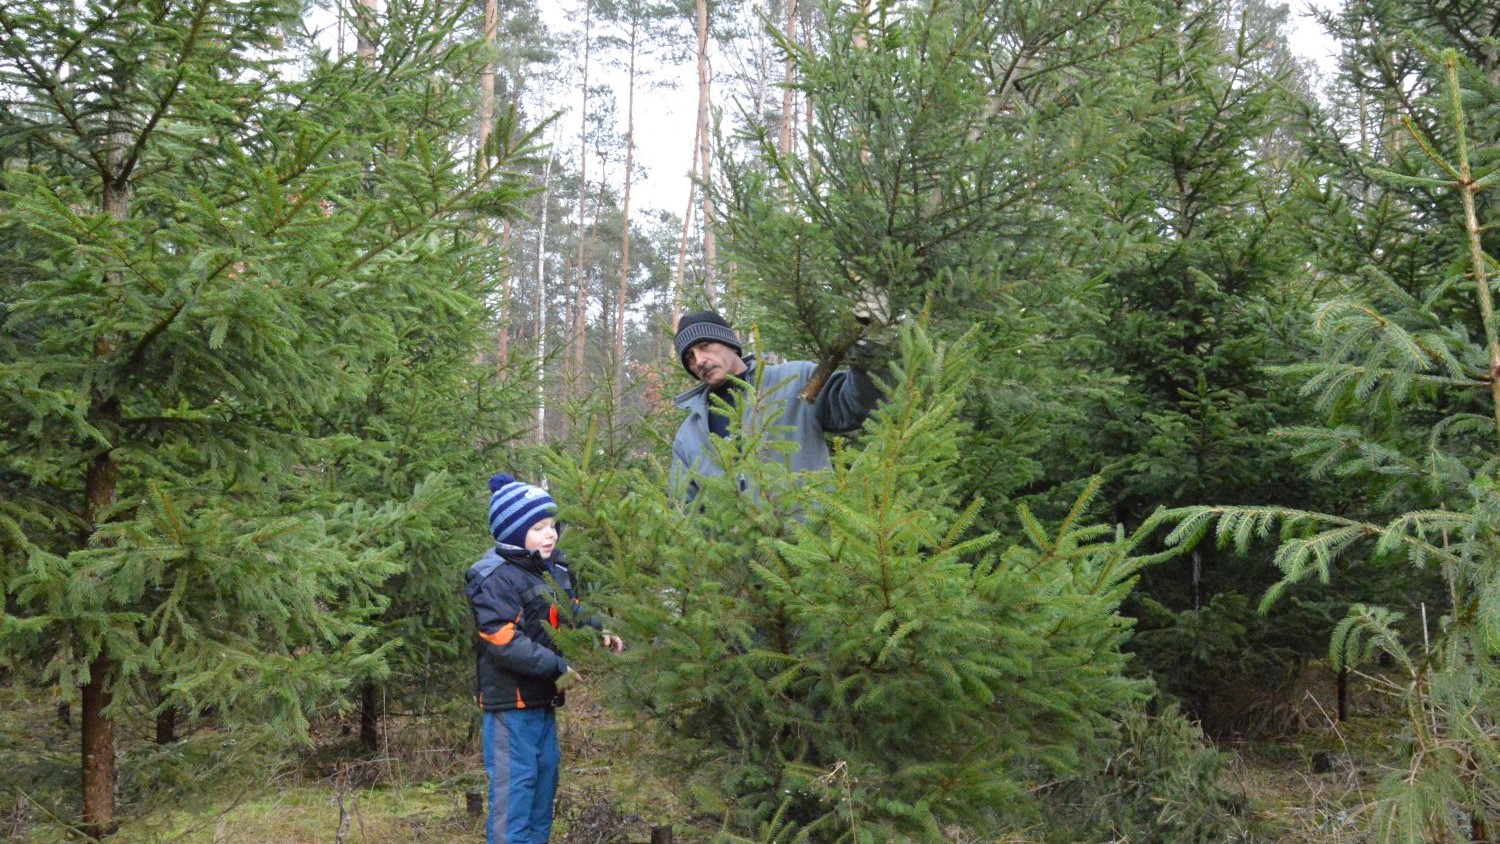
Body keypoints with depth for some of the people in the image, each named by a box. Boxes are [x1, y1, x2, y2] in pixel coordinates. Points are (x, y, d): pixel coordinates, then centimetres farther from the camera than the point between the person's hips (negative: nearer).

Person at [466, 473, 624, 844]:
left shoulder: (552, 569, 7)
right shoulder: (496, 579, -20)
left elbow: (570, 611, 20)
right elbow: (504, 644, -27)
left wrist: (598, 632, 0)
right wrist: (557, 667, -27)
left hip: (543, 700, 9)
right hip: (511, 703, -9)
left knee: (544, 780, 18)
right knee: (513, 789, -3)